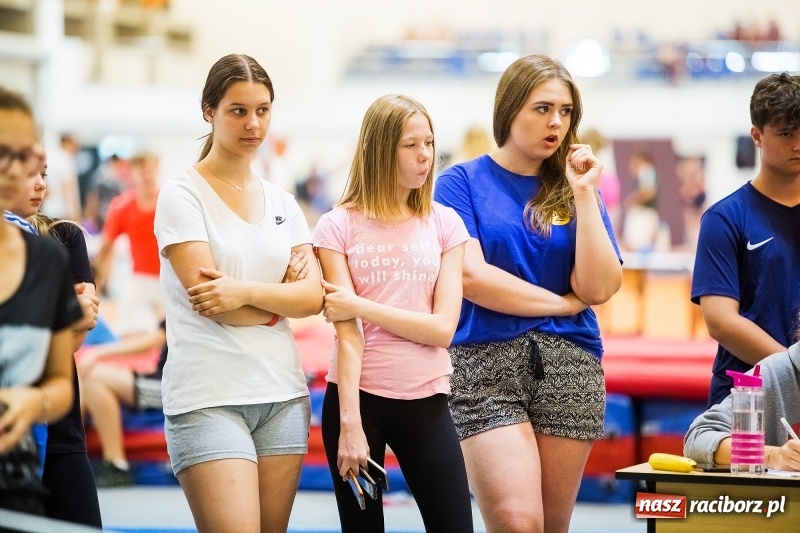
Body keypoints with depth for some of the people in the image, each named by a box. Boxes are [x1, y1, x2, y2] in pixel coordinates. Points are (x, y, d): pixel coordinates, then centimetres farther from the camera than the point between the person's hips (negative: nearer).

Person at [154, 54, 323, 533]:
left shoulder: (281, 202, 14)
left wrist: (245, 290, -13)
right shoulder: (182, 196, -2)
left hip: (283, 393, 5)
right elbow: (209, 300, -11)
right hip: (209, 397, -5)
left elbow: (312, 297, 2)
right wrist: (281, 300, -1)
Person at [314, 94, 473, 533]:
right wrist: (349, 422, -16)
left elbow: (443, 328, -5)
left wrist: (360, 306, -11)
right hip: (357, 397, -2)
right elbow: (345, 331, -9)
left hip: (425, 401, 2)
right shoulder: (339, 226, -2)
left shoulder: (444, 224, 4)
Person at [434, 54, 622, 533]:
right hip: (487, 366, -3)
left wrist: (584, 194, -4)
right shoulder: (463, 182, 3)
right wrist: (564, 303, -1)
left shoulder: (575, 188, 11)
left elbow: (598, 287, -1)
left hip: (570, 367, 3)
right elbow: (471, 276, -9)